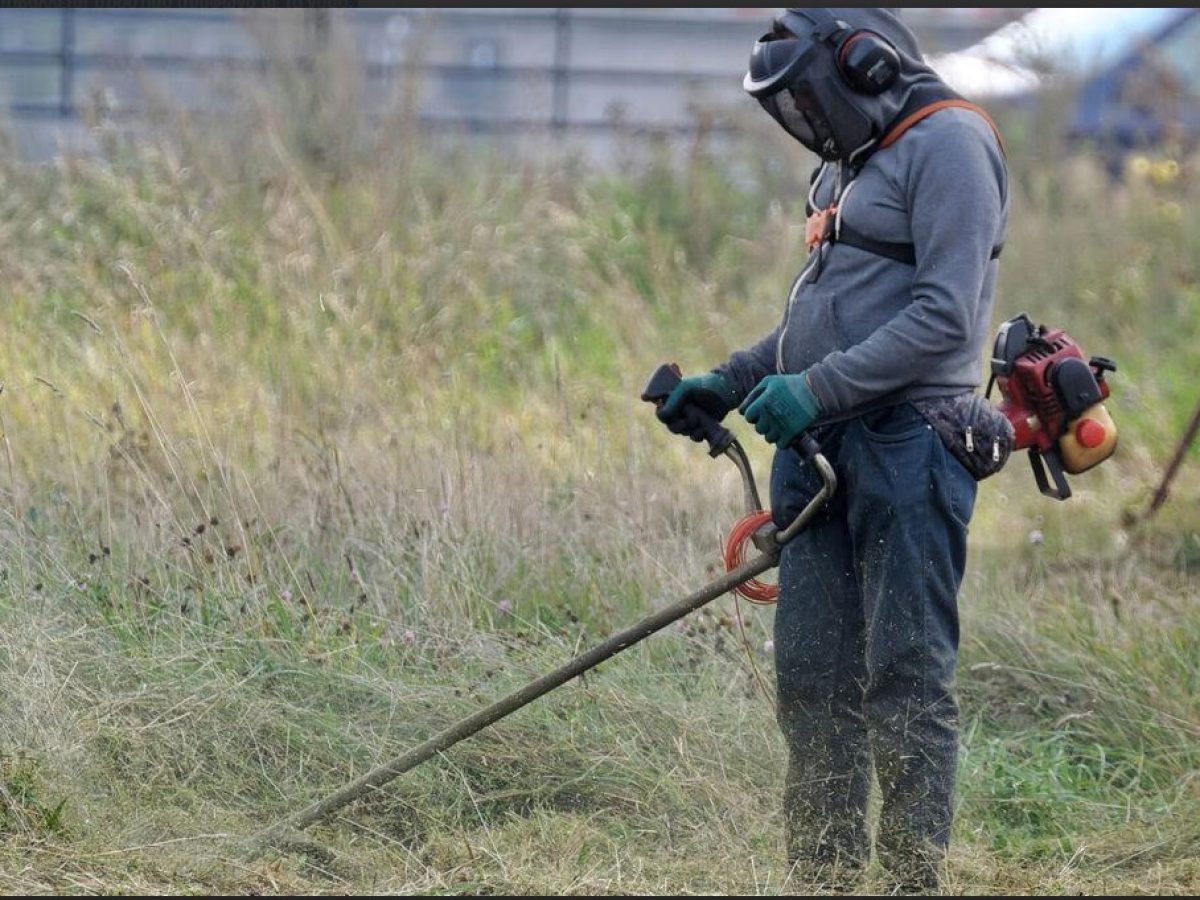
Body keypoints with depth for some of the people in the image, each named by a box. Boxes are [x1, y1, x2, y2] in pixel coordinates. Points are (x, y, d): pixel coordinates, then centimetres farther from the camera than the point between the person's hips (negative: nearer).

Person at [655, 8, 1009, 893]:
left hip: (908, 448, -9)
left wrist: (817, 389, -20)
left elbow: (944, 317, -18)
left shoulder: (948, 145, -8)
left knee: (906, 677, -8)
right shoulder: (849, 164, 22)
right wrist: (726, 384, 18)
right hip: (824, 453, 9)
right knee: (814, 679, 6)